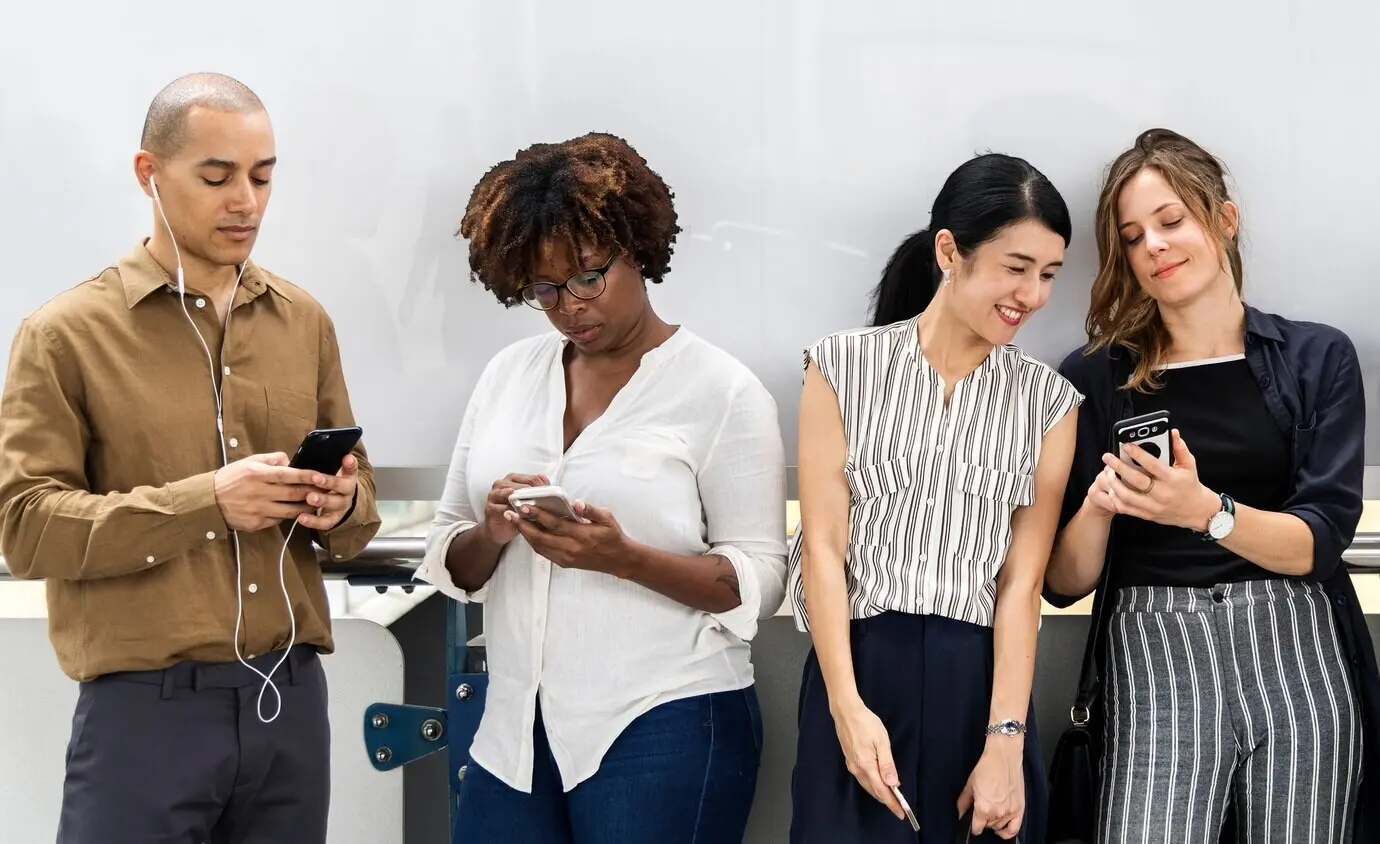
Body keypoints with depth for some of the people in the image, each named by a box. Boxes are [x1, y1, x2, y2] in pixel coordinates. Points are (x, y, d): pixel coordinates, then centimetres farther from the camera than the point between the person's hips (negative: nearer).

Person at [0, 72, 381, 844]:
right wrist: (203, 501, -19)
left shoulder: (304, 321, 10)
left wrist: (341, 507, -9)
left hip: (292, 696, 4)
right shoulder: (66, 334, -2)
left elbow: (360, 503, 15)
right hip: (145, 707, -4)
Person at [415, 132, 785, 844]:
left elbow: (757, 582, -8)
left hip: (666, 730, -4)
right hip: (514, 732, 5)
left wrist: (623, 557, -22)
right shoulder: (509, 373, 9)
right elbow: (450, 564, 12)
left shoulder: (721, 390, -5)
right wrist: (491, 534, -10)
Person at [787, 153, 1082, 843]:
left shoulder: (1047, 401, 6)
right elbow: (823, 548, -3)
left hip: (980, 683, 1)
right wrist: (849, 708, -13)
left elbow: (1022, 582, -1)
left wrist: (1005, 742, -10)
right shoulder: (844, 366, 2)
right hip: (859, 672, -1)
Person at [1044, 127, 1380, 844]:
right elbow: (1064, 583, 7)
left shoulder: (1316, 358, 8)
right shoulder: (1093, 380, 7)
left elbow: (1318, 542, -3)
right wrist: (1096, 508, -14)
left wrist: (1204, 510, -20)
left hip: (1297, 657, 1)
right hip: (1157, 656, 0)